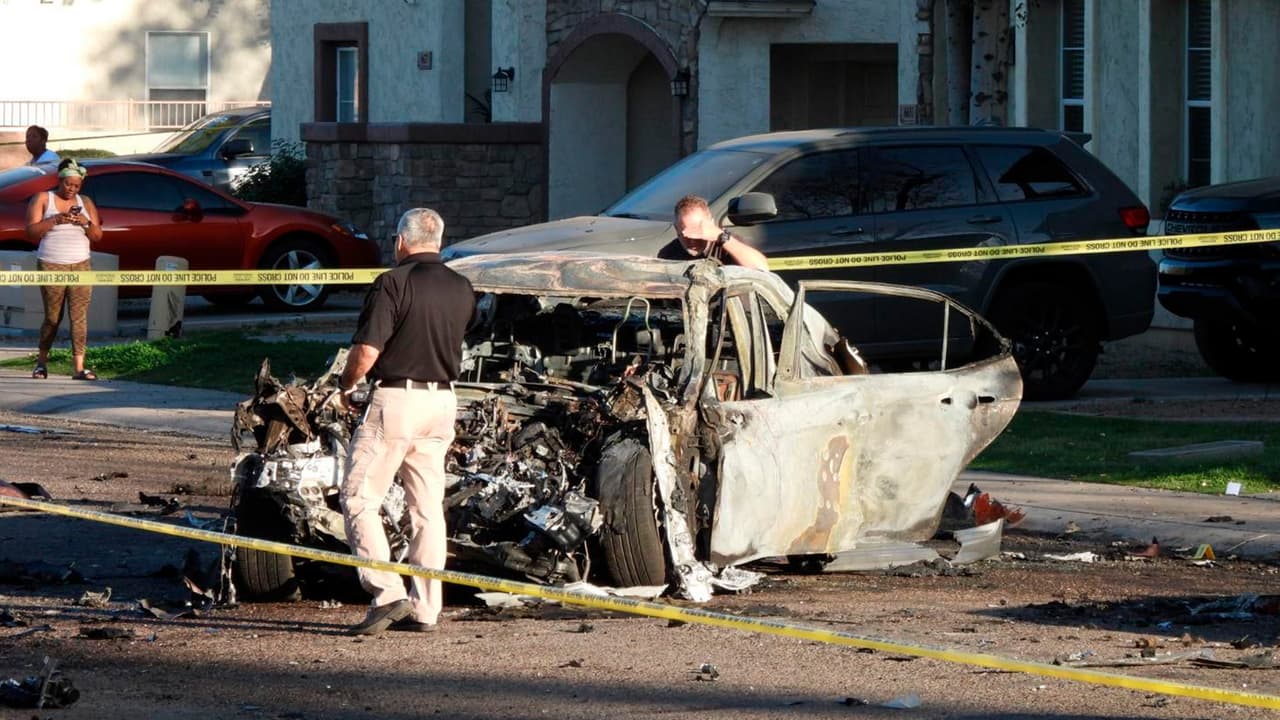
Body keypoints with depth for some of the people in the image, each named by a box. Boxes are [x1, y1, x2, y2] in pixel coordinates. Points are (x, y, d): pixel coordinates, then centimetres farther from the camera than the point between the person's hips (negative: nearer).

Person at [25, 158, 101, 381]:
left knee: (79, 316, -7)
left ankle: (79, 366, -10)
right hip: (51, 266, -3)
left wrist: (86, 223, -8)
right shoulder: (43, 199, 4)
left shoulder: (85, 203, 14)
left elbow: (97, 236, 12)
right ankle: (41, 361, 17)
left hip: (80, 266, 3)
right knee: (52, 317, -1)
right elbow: (31, 232, -5)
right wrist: (55, 220, -17)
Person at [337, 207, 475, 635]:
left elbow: (367, 351, -15)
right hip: (443, 401, 6)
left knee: (358, 499, -1)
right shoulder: (462, 290, 9)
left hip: (396, 399, -6)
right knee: (428, 507, 10)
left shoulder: (393, 283, -11)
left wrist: (346, 384, 1)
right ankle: (424, 609, 9)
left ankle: (388, 593, -13)